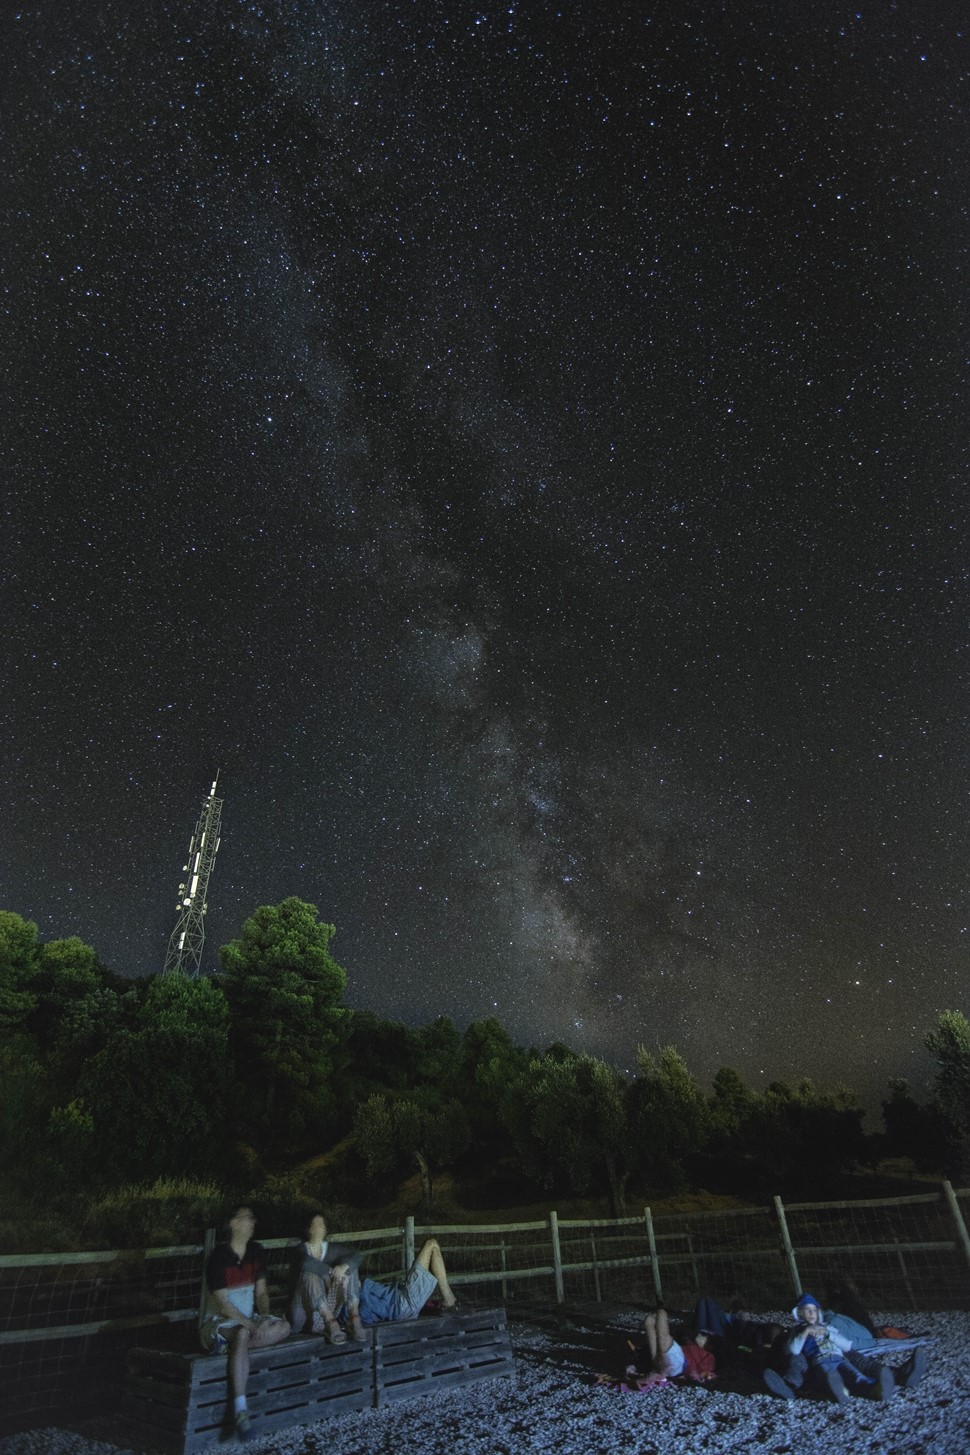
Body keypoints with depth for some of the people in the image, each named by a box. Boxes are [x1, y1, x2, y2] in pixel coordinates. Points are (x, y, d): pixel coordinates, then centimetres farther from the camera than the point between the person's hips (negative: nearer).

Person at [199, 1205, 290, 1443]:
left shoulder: (257, 1252, 2)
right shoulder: (218, 1256, -18)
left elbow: (261, 1292, 8)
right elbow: (223, 1305, -19)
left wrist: (264, 1317, -10)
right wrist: (251, 1325, -23)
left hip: (248, 1320, 6)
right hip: (218, 1321, -6)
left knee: (283, 1327, -21)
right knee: (242, 1334, -39)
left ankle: (229, 1343, -23)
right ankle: (240, 1410, -37)